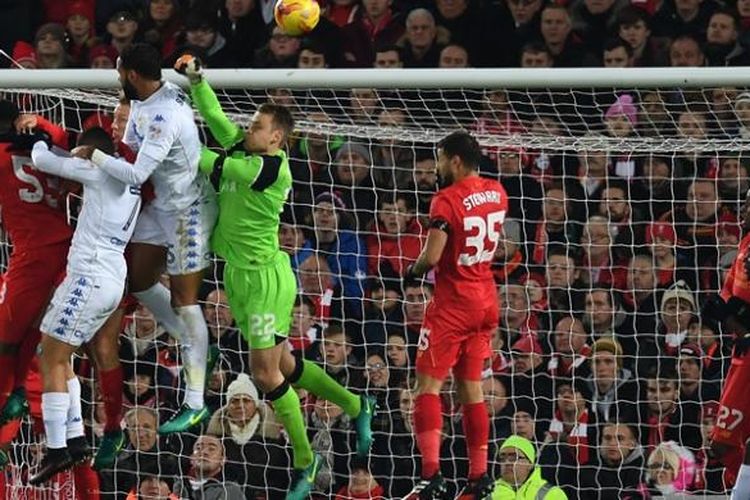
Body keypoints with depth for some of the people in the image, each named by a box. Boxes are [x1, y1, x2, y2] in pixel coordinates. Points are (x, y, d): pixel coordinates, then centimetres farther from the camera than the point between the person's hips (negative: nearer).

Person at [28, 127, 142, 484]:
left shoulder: (98, 171, -8)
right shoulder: (130, 183, 17)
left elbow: (42, 161, -4)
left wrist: (40, 143, 17)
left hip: (89, 277, -9)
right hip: (113, 279, 9)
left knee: (52, 360, -6)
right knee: (57, 358, 15)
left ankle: (56, 450, -11)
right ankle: (74, 439, 9)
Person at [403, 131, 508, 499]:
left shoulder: (447, 199, -17)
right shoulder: (496, 193, 6)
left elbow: (432, 256, -22)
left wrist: (412, 271, -3)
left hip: (453, 302, -7)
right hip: (486, 301, 7)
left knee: (428, 384, -5)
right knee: (471, 387, 14)